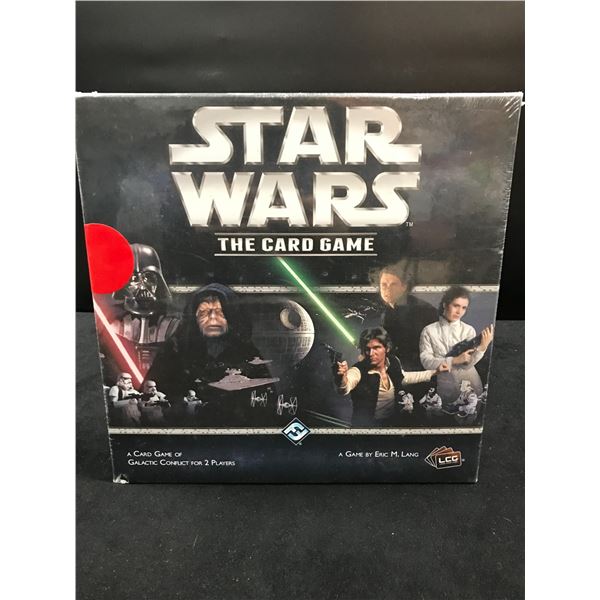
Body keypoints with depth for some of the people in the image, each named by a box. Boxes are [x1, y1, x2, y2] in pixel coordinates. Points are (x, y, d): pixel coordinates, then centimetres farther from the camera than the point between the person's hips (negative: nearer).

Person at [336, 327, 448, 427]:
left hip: (391, 419, 5)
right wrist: (342, 377, -69)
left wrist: (434, 371, 12)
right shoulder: (359, 370, -26)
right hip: (367, 423, -4)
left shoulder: (393, 362, -11)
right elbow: (344, 389, -46)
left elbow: (403, 377, 12)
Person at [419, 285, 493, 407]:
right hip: (445, 387, -1)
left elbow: (468, 363, -7)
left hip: (470, 383, 1)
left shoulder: (469, 330, 1)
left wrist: (483, 346, -21)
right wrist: (454, 360, -18)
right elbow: (426, 361, -9)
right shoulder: (429, 331, -3)